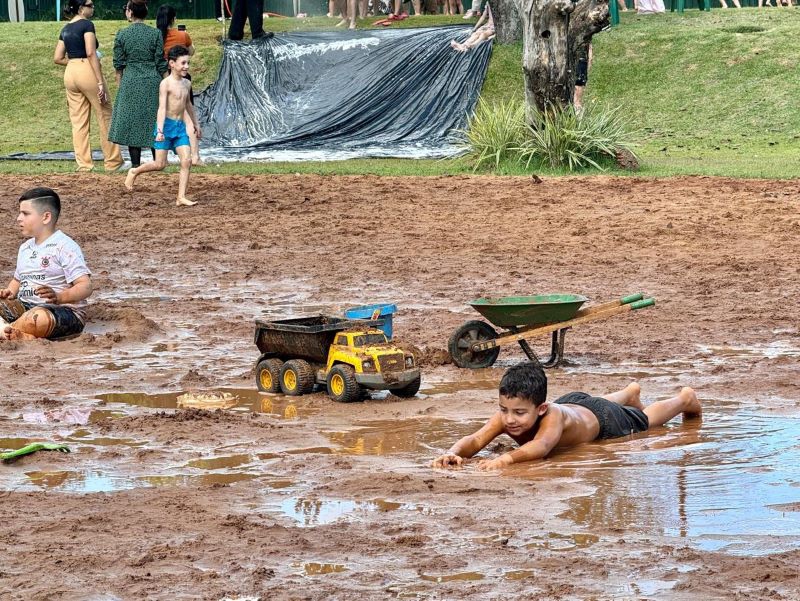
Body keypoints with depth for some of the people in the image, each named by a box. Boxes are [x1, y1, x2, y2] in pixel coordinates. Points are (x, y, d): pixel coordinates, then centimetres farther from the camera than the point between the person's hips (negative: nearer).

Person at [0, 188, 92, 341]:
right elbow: (17, 280, 32)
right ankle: (25, 337, -36)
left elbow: (85, 287, -15)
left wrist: (58, 297, -32)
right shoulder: (25, 248, 17)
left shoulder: (65, 247, -8)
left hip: (65, 310, -8)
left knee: (40, 317, -40)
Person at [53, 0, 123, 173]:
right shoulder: (87, 24, -9)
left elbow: (58, 58, 11)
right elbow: (91, 53, -17)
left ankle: (84, 164, 6)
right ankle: (113, 162, 10)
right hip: (88, 72, -7)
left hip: (70, 74, 7)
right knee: (105, 117, 5)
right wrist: (100, 82, -18)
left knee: (78, 122, 8)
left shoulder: (66, 29, 12)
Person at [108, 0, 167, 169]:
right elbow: (161, 64, 0)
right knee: (154, 121, 9)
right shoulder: (156, 34, -2)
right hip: (153, 81, 1)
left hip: (130, 81, -1)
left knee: (132, 123, 4)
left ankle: (136, 164, 2)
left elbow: (118, 65, 2)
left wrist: (120, 85, 12)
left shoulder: (122, 35, -3)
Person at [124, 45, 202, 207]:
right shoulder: (166, 84, -11)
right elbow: (162, 108, -18)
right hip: (167, 125, -6)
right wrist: (160, 130, -27)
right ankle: (134, 172, 24)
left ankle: (181, 197, -8)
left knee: (187, 161, -8)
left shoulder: (186, 84, 11)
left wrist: (195, 123, 35)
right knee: (160, 165, -3)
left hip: (180, 127, 6)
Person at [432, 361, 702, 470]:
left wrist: (506, 458, -88)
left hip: (602, 419, -5)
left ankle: (685, 398, 56)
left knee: (646, 420, 26)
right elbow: (474, 440, -51)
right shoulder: (505, 417, -39)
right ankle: (630, 392, 73)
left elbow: (541, 447, -71)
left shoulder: (552, 416, -52)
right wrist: (453, 453, -73)